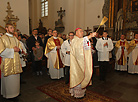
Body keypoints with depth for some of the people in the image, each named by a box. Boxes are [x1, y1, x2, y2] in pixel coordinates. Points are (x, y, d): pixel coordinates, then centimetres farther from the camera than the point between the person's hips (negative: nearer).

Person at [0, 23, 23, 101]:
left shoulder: (15, 38, 15)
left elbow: (20, 47, 18)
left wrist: (18, 49, -5)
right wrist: (12, 50, -15)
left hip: (16, 62, 6)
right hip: (8, 63, -6)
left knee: (16, 78, 12)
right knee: (9, 79, 1)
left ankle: (15, 92, 27)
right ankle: (9, 95, 16)